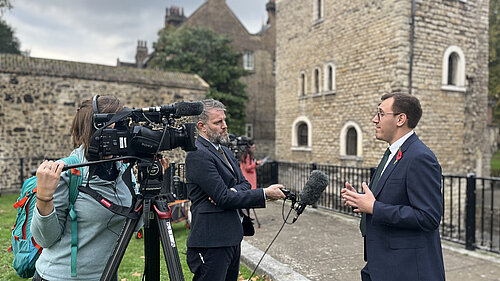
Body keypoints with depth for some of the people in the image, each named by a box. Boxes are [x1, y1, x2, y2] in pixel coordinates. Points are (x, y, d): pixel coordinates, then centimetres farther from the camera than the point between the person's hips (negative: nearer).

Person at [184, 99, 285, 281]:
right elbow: (224, 198, -22)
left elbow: (244, 183, 10)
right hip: (211, 242, -9)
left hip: (232, 238, 9)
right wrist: (265, 194, -18)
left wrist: (231, 191, -14)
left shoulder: (224, 150, 13)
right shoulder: (198, 154, -17)